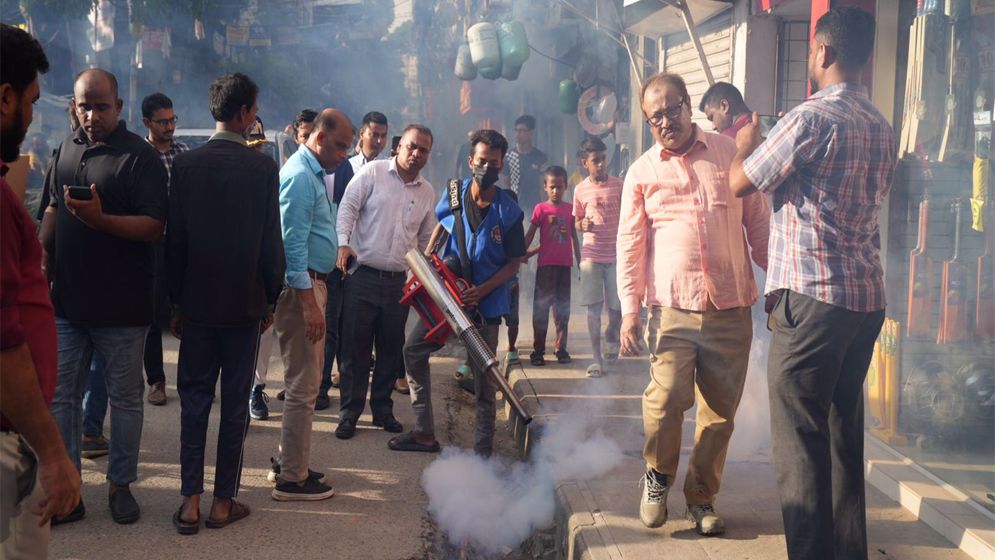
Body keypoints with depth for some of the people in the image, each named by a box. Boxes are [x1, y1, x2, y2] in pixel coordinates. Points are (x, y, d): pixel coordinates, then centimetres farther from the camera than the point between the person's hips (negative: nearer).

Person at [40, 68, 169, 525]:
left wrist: (101, 220, -29)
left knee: (125, 397, 7)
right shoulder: (67, 150, 11)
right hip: (67, 299, 6)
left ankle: (121, 484, 21)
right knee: (60, 396, 8)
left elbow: (154, 226, -16)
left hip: (122, 306, -5)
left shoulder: (140, 156, -9)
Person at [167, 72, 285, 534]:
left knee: (194, 400, 9)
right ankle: (224, 501, 13)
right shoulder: (263, 167, -8)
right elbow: (272, 241, -6)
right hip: (245, 304, -2)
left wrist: (176, 301, 8)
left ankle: (191, 502, 9)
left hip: (196, 303, 2)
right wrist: (271, 300, 5)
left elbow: (174, 239, -1)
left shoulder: (185, 164, -2)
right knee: (235, 402, 6)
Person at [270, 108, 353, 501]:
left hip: (311, 282, 11)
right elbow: (293, 244, -21)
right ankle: (292, 479, 2)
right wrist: (309, 304, -24)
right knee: (303, 387, -5)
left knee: (304, 381, 18)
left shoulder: (313, 173, 16)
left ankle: (290, 461, 29)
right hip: (301, 286, -11)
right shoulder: (299, 176, -16)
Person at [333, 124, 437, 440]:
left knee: (391, 349, 10)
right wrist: (344, 243, -19)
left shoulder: (427, 192, 12)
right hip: (363, 276, -4)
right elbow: (348, 207, -5)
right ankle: (350, 412, 10)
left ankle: (382, 408, 23)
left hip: (399, 282, 4)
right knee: (355, 347, 0)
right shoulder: (373, 172, -1)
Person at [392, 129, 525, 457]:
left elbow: (514, 262, -9)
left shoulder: (508, 213, -14)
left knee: (485, 380, 2)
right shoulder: (455, 194, -3)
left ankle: (483, 450, 14)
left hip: (486, 304, -4)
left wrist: (481, 291, -19)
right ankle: (424, 433, 14)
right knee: (414, 350, 4)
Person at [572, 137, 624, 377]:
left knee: (617, 307, 2)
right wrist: (582, 225, -11)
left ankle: (611, 336, 35)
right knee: (593, 308, -1)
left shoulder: (619, 185, 0)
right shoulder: (581, 190, 2)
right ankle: (597, 359, 6)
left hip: (616, 255, 0)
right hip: (591, 255, 0)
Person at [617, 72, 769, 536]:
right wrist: (630, 310, 0)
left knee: (720, 411, 5)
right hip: (673, 307, -1)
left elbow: (758, 222, 13)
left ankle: (702, 498, 22)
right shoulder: (642, 172, 8)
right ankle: (657, 477, 11)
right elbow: (630, 245, 7)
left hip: (731, 308, 1)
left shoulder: (730, 153, 9)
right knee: (668, 397, -16)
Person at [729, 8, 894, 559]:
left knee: (800, 441, -4)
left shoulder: (811, 118, -12)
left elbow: (739, 184, -5)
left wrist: (745, 143, 17)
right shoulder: (881, 128, 13)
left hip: (810, 299, -8)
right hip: (867, 299, 8)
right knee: (845, 435, 15)